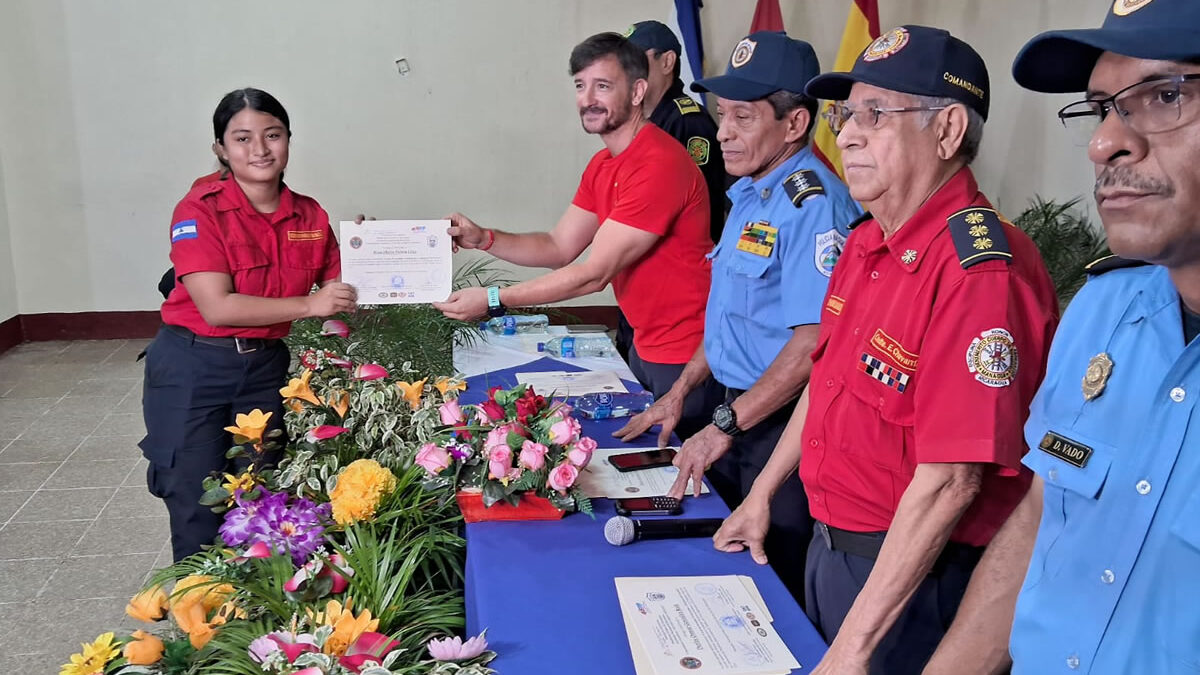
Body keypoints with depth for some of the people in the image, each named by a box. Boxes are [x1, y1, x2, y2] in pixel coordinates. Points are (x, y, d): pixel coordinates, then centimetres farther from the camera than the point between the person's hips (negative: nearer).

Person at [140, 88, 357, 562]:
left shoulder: (311, 217, 0)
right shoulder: (201, 210, -14)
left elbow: (337, 290, 7)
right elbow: (218, 307, -21)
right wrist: (308, 305, -23)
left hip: (265, 368, 4)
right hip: (193, 368, -4)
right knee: (200, 513, 2)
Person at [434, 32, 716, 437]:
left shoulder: (660, 165, -24)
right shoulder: (603, 166, 9)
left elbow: (595, 273, -25)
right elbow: (559, 248, 7)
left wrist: (493, 300, -23)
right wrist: (482, 239, -9)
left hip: (686, 358, -9)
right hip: (644, 347, 9)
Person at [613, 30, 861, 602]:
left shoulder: (813, 202, -20)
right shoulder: (748, 195, 10)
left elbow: (813, 341, -26)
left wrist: (725, 427, -21)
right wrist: (680, 393, 17)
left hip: (782, 422, -9)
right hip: (736, 411, 9)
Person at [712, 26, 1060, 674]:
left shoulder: (982, 270, -26)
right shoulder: (866, 242, 3)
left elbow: (949, 482, -28)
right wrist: (761, 495, 16)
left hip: (912, 576, -8)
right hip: (830, 544, 8)